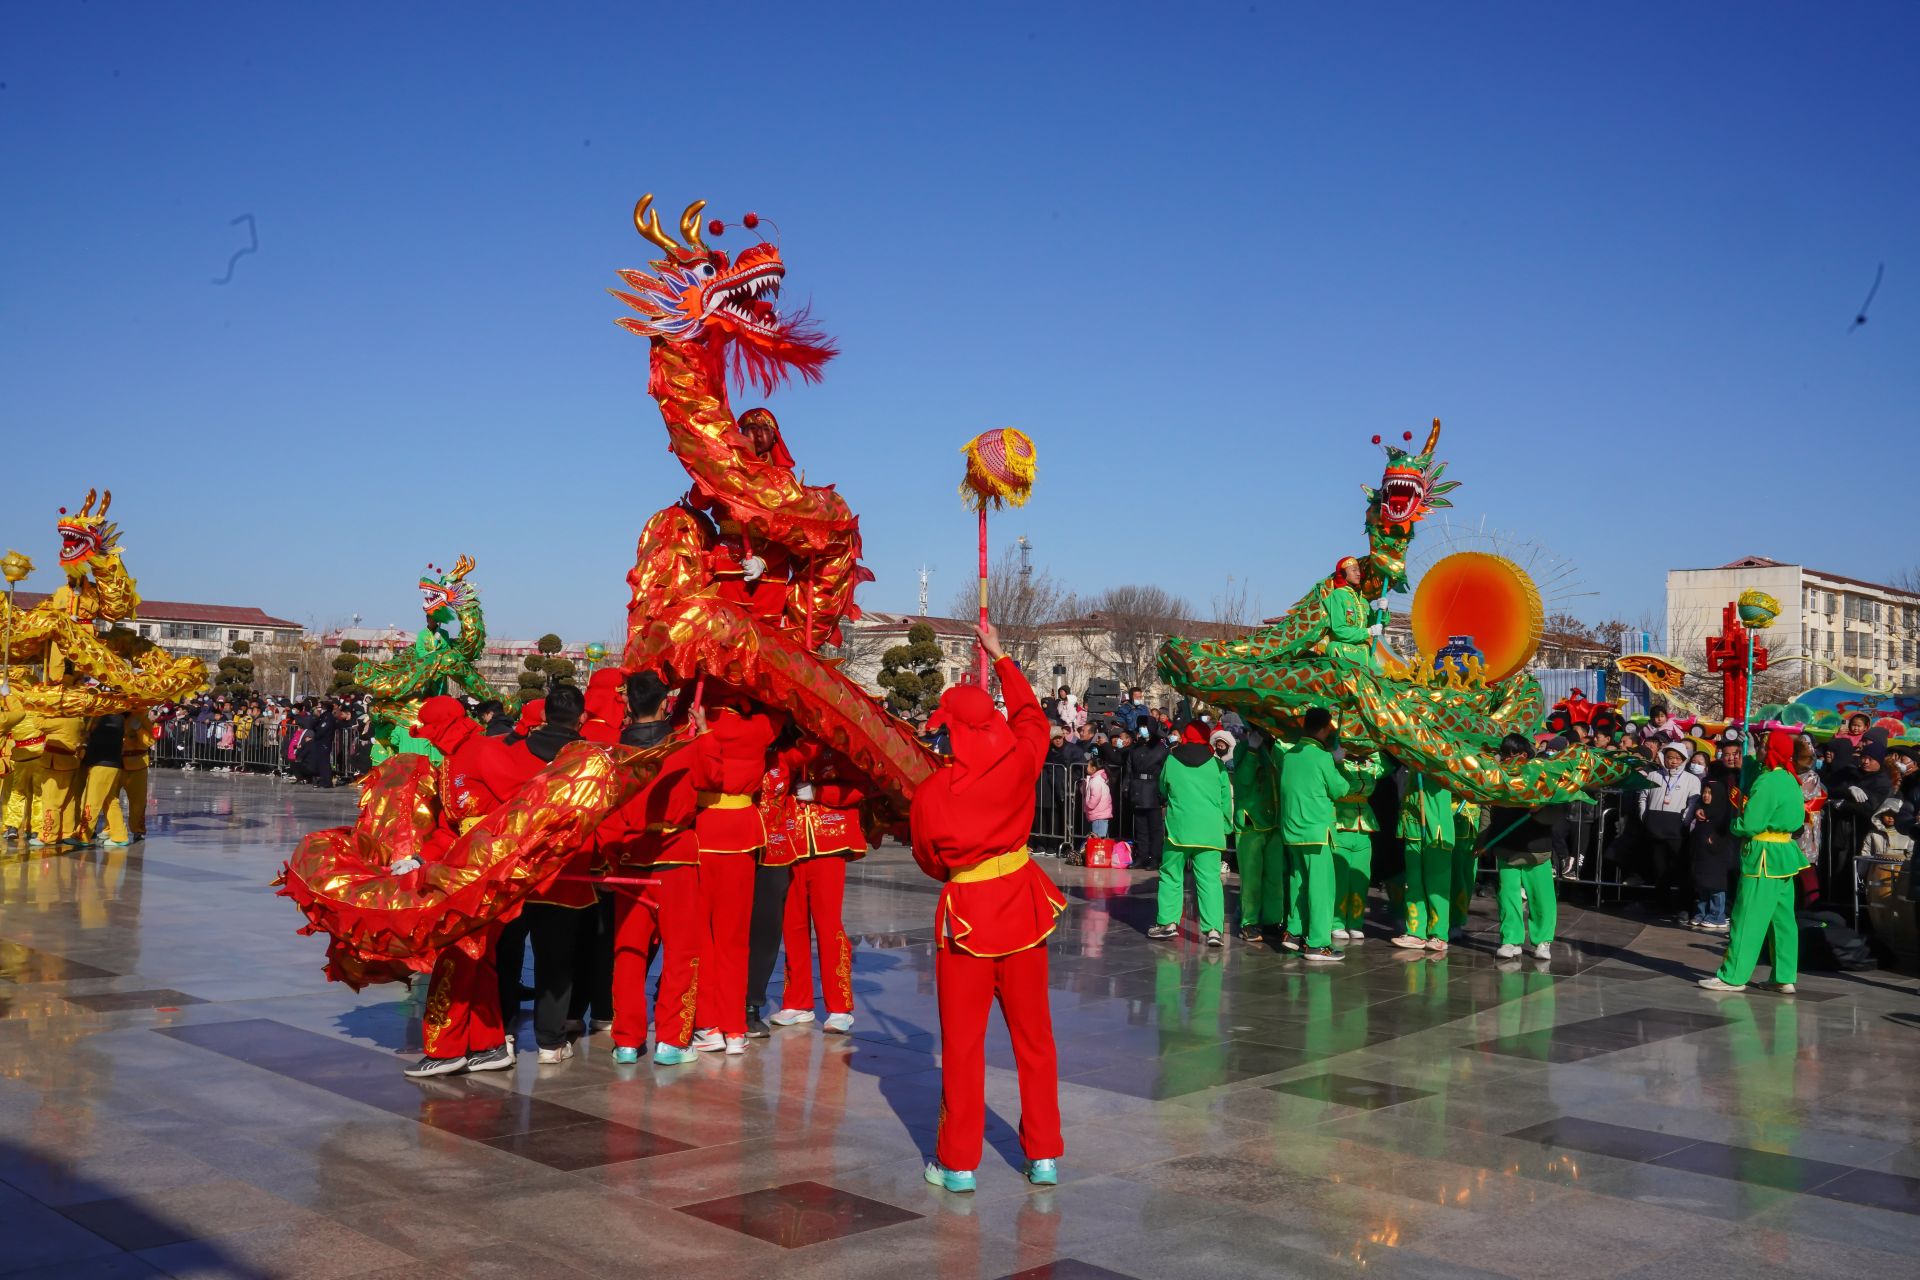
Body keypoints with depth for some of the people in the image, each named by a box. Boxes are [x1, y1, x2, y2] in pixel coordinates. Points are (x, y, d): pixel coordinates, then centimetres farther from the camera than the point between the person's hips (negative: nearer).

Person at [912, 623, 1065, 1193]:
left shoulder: (931, 793, -14)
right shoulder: (1018, 763, -9)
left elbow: (928, 861, 2)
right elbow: (1031, 716, 13)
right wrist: (999, 657, 25)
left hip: (966, 913, -3)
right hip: (1022, 905, 3)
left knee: (962, 1043, 7)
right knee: (1033, 1035, 12)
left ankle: (958, 1163, 14)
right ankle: (1044, 1156, 19)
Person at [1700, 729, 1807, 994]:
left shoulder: (1767, 782, -18)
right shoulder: (1791, 781, 11)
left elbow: (1750, 824, -20)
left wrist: (1734, 825, 2)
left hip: (1764, 855, -9)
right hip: (1785, 852, 9)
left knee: (1748, 918, -5)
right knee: (1783, 918, 11)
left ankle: (1733, 977, -1)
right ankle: (1785, 978, 15)